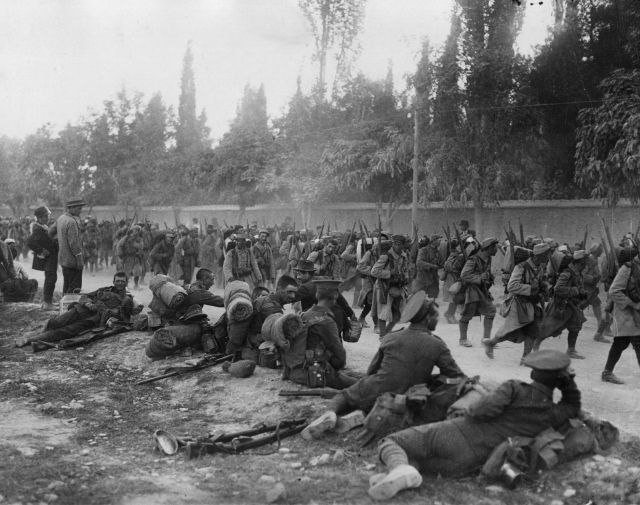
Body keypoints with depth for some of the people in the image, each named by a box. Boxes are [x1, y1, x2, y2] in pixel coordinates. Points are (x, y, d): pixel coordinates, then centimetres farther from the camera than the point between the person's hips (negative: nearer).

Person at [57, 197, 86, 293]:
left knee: (67, 285, 19)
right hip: (72, 260, -10)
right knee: (74, 287, -5)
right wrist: (80, 259, -18)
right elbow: (73, 243, -22)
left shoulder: (60, 218, 9)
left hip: (63, 259, 10)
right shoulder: (72, 222, -20)